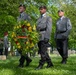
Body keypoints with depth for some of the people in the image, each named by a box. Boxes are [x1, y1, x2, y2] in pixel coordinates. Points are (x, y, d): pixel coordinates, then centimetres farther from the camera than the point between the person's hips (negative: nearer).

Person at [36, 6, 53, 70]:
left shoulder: (48, 18, 0)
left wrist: (47, 37, -20)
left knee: (43, 51, -9)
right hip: (39, 37, 7)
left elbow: (49, 28, -10)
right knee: (41, 51, 7)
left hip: (45, 37, -7)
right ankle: (49, 63, 17)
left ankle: (41, 65, -5)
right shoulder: (39, 19, 21)